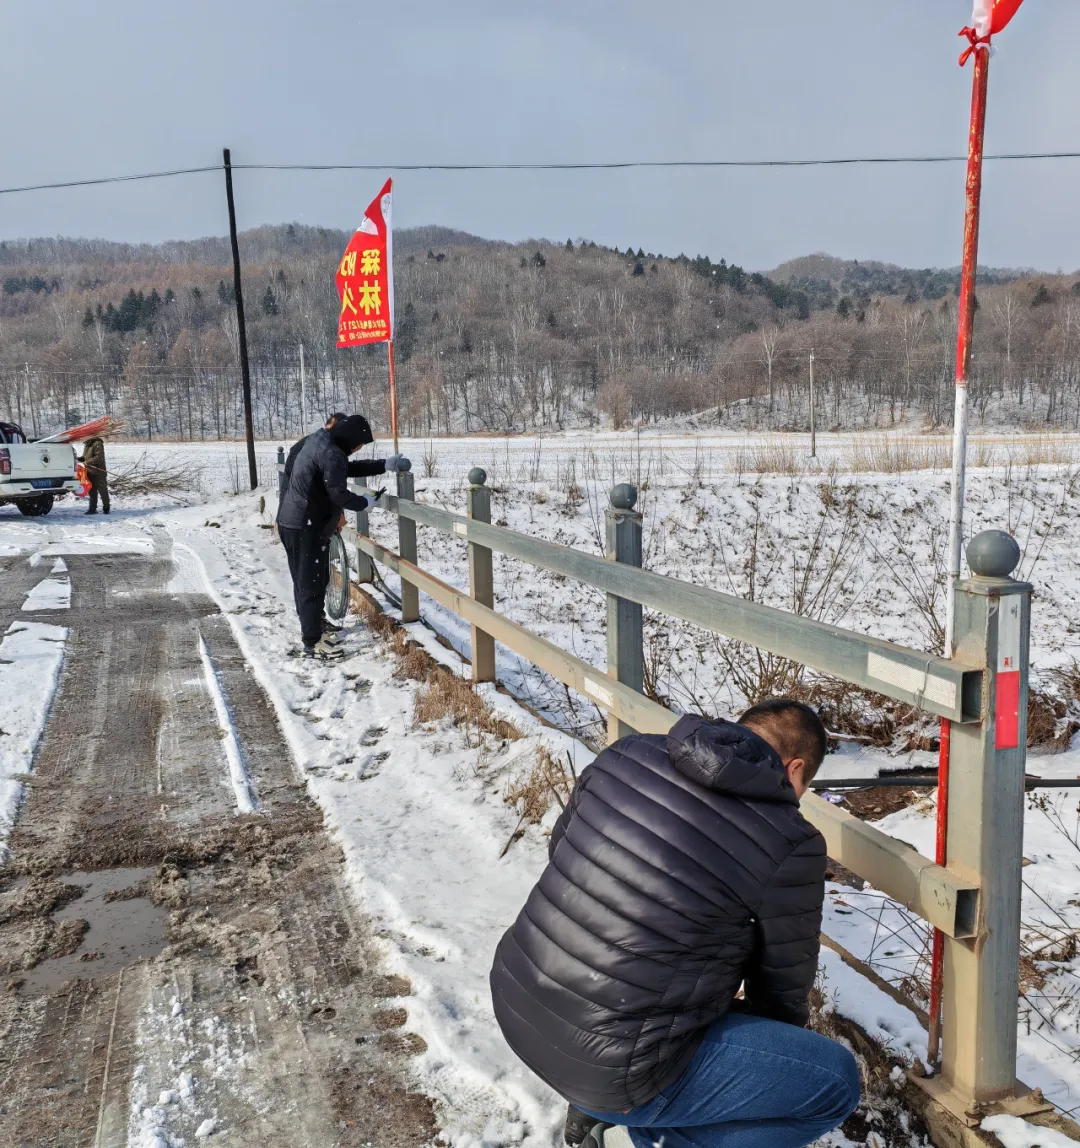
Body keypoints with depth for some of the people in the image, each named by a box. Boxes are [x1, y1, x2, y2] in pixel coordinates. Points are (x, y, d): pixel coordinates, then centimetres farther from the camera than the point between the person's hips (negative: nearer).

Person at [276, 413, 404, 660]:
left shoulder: (319, 441, 11)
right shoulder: (331, 454, -22)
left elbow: (350, 468, 20)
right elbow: (339, 494, -22)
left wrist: (385, 465, 16)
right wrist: (365, 502, -5)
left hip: (292, 521, 10)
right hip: (306, 526, -10)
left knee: (305, 578, 23)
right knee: (312, 582, -5)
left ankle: (311, 623, 39)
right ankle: (312, 642, 0)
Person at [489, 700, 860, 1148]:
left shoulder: (630, 752, 1)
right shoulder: (790, 846, -13)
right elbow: (782, 988, 3)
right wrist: (773, 1051, 26)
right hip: (610, 1068, -7)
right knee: (834, 1078, 8)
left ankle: (600, 1107, 22)